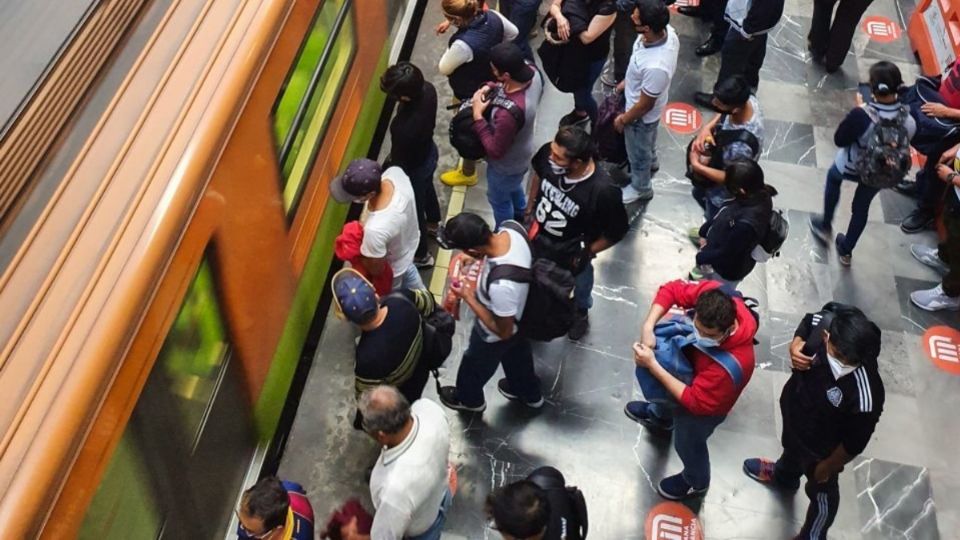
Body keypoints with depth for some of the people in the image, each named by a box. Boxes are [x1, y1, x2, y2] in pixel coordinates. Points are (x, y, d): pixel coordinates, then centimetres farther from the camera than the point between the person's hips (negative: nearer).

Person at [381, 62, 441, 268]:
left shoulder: (405, 128, -46)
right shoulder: (427, 89, -25)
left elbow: (400, 162, -27)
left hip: (414, 168, -7)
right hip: (429, 152, 7)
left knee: (413, 210, 21)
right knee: (427, 189, 37)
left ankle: (421, 255, 48)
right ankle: (434, 223, 68)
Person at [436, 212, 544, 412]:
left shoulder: (500, 285, -49)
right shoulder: (510, 232, -26)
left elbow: (503, 331, -30)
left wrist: (468, 296, -26)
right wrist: (482, 258, -12)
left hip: (494, 337, -6)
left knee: (475, 366, 28)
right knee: (518, 357, 36)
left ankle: (469, 399, 61)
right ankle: (530, 394, 65)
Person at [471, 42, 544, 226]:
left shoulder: (509, 113, -48)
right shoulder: (531, 70, -26)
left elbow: (495, 151, -31)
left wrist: (478, 117, -28)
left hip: (506, 164, -7)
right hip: (521, 151, 7)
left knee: (499, 200, 25)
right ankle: (519, 212, 69)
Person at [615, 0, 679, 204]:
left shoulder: (655, 67, -47)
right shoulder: (666, 30, -23)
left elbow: (644, 105, -28)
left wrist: (623, 120, -11)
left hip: (642, 114, -7)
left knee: (638, 152, 23)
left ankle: (640, 188, 51)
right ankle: (651, 162, 67)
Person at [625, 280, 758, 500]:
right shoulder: (711, 293, -36)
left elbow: (694, 401, -37)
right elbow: (671, 290, -21)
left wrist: (652, 365, -42)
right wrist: (648, 327, -36)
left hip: (703, 406, -6)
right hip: (689, 365, 6)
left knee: (687, 443, 25)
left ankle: (695, 482, 59)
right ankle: (660, 417, 75)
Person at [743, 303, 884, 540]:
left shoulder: (864, 395, -45)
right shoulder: (824, 322, -34)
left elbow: (853, 444, -26)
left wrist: (826, 468, -8)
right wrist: (795, 347, -28)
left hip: (822, 447, -5)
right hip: (793, 408, 5)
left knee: (821, 491, 27)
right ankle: (784, 476, 74)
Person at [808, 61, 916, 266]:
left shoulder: (861, 115, -38)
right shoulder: (908, 118, -25)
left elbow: (839, 140, -22)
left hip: (852, 167, -3)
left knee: (833, 177, 33)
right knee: (861, 208, 27)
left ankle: (825, 226, 47)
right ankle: (846, 250, 47)